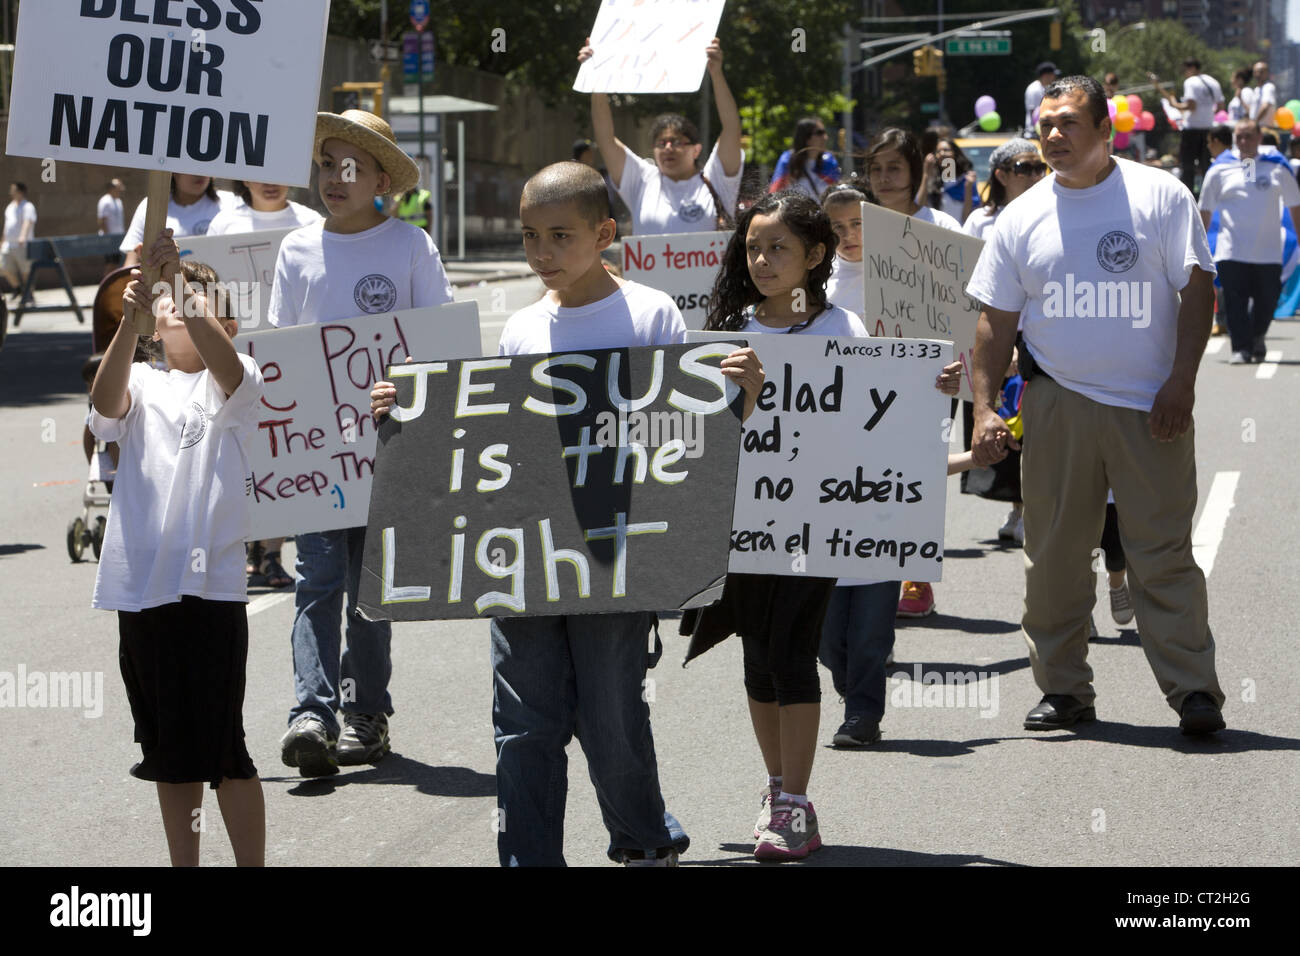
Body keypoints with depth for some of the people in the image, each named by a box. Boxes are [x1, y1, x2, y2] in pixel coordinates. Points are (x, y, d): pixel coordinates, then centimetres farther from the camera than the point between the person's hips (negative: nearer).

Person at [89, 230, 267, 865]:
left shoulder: (235, 385, 3)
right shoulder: (142, 384, 10)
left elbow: (224, 365, -21)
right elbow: (105, 400, -13)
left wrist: (182, 278, -34)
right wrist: (131, 318, -28)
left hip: (210, 584, -4)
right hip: (140, 586, 4)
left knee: (222, 750, -4)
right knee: (169, 753, 13)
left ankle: (252, 864, 4)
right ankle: (183, 866, 22)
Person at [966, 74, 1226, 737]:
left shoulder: (1161, 196, 1)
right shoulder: (1022, 218, 8)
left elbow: (1196, 288, -1)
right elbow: (995, 319, 10)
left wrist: (1180, 381, -10)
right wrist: (984, 408, 1)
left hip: (1151, 408, -3)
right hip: (1057, 403, 3)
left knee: (1164, 553, -4)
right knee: (1053, 554, 5)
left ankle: (1194, 689, -1)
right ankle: (1063, 689, 15)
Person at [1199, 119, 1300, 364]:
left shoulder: (1277, 167, 8)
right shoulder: (1220, 170, 6)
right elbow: (1205, 210, 12)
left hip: (1268, 252, 1)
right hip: (1231, 251, -1)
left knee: (1266, 300, 6)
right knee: (1235, 302, -8)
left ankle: (1257, 337, 32)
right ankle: (1241, 347, -1)